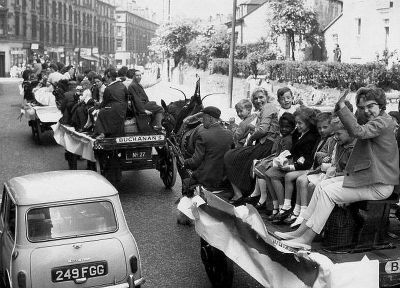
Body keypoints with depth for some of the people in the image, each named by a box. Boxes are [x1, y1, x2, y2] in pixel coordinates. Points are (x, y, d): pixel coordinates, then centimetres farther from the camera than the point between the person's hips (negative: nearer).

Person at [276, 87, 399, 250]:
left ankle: (306, 239, -15)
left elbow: (359, 132, -31)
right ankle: (301, 231, 0)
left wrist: (341, 107, -31)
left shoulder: (383, 122, -14)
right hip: (366, 177, 10)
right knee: (322, 186, 1)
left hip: (378, 186, -10)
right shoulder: (376, 121, 19)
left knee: (328, 192, -18)